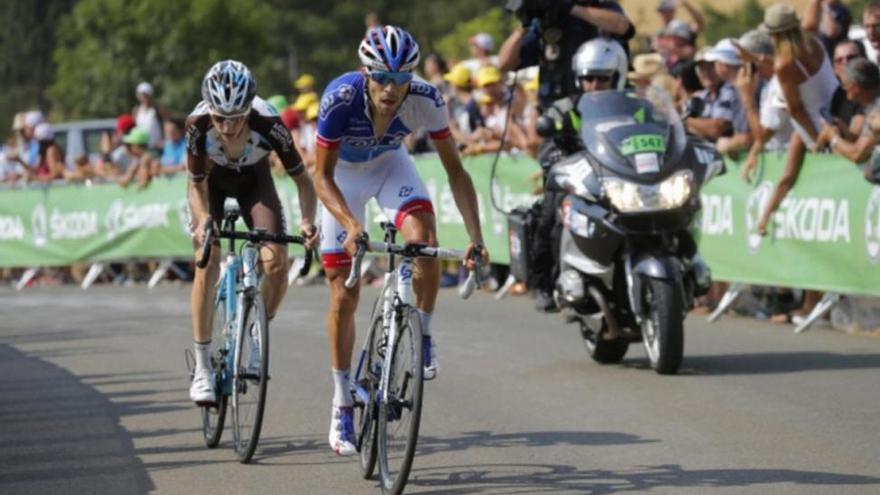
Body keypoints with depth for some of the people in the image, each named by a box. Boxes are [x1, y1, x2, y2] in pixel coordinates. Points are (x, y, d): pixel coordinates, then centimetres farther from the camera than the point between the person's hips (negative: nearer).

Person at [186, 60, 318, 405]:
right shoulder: (198, 124, -36)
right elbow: (196, 183, -23)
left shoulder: (268, 123, -37)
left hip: (253, 179, 1)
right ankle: (202, 368, -14)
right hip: (212, 180, 0)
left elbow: (301, 178, -27)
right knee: (207, 263, -20)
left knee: (276, 262, -19)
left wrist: (308, 221, -43)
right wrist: (203, 220, -42)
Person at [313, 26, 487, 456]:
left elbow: (454, 169, -23)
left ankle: (424, 337, -6)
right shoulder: (341, 97, -37)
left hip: (389, 164, 1)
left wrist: (475, 236, -32)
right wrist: (350, 223, -47)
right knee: (343, 294, -2)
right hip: (343, 174, -1)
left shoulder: (426, 100, -31)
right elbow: (322, 177, -30)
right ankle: (342, 406, 11)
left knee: (423, 237, -30)